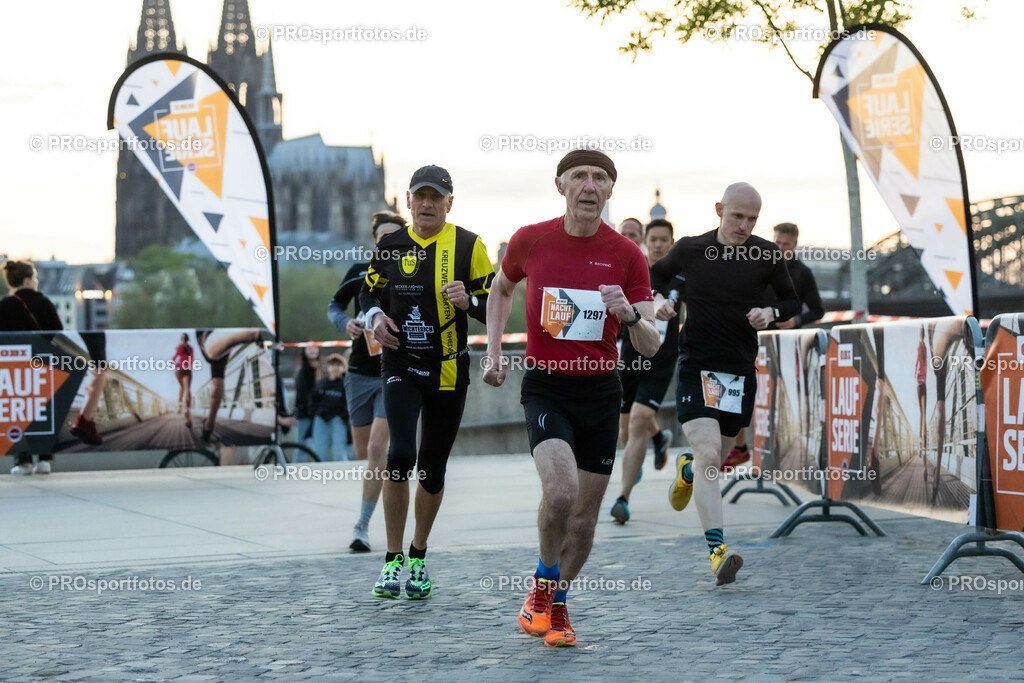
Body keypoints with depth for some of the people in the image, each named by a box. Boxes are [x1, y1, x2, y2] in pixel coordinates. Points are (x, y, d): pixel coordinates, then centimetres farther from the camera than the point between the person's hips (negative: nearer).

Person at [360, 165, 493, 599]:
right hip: (400, 365, 0)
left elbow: (495, 307, -1)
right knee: (401, 454, -19)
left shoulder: (468, 246, -2)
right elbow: (369, 293, 18)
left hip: (448, 370, 0)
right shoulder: (391, 246, 5)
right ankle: (393, 560, -9)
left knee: (433, 468, 8)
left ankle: (418, 555, 29)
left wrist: (468, 302, -22)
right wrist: (375, 317, -3)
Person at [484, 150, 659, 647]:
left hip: (601, 391, 2)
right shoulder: (529, 241, -4)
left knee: (585, 517, 6)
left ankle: (555, 605, 30)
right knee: (560, 490, -25)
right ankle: (543, 584, 1)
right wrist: (494, 352, 10)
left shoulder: (626, 255, -4)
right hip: (545, 386, -2)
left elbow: (650, 347, -5)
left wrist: (630, 314, -26)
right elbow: (501, 289, 19)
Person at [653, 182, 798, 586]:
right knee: (708, 454, -18)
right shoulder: (690, 250, -1)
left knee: (717, 459, 13)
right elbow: (657, 274, 18)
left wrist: (770, 313, -9)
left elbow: (792, 301, 12)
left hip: (741, 371, 3)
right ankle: (718, 552, -23)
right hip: (696, 367, -3)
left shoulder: (767, 255, 0)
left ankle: (686, 470, 51)